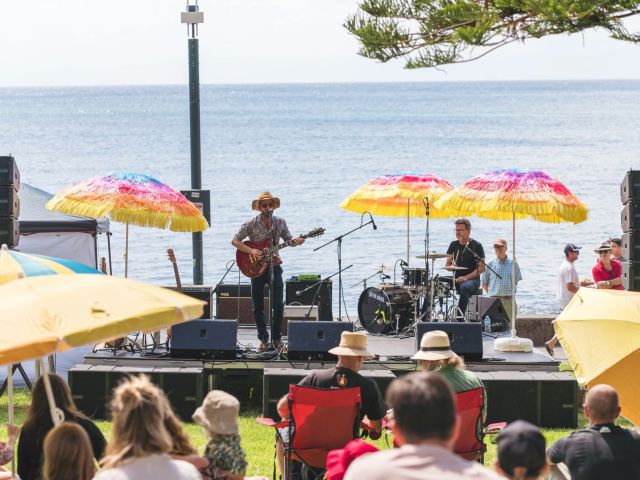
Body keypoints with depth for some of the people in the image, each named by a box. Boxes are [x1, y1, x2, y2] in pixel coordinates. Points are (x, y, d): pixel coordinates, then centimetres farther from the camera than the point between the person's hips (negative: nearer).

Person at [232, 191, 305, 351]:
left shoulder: (280, 223, 0)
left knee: (278, 305, -4)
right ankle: (263, 338, 13)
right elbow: (235, 241, -7)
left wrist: (297, 241, -12)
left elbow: (288, 240, 11)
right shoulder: (251, 224, -8)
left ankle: (276, 337, 9)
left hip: (274, 266, 1)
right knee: (258, 306, 2)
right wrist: (251, 251, -19)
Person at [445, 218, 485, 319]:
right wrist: (451, 266, -8)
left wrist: (466, 277, -19)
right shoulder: (453, 245, 12)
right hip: (457, 279, 5)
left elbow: (482, 268, -8)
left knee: (464, 287, -38)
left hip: (472, 280, -5)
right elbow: (447, 264, 17)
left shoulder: (476, 245, -3)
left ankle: (460, 316, -37)